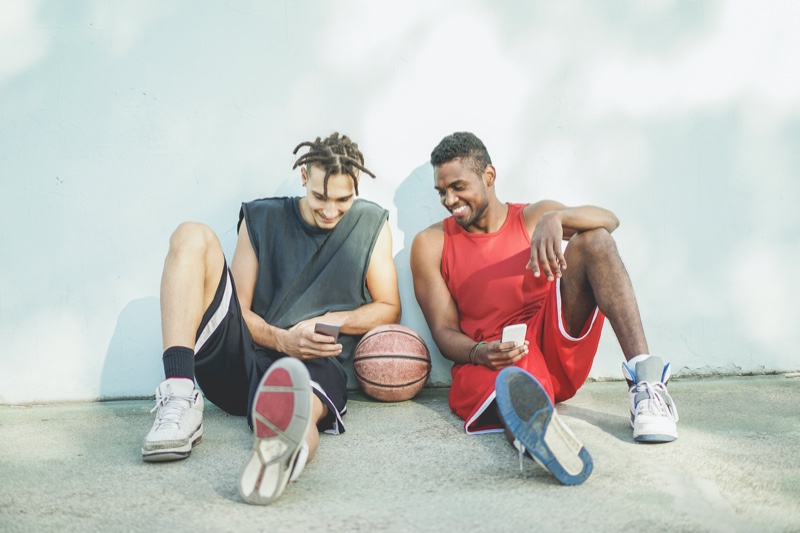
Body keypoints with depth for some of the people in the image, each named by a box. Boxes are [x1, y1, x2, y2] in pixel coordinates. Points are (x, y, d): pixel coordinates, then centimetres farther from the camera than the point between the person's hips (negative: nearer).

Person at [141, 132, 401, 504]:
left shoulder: (371, 224, 13)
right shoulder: (262, 219, 12)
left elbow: (389, 309, 14)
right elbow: (240, 308, 7)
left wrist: (331, 321, -5)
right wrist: (281, 339, -14)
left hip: (315, 366, -2)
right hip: (240, 359, 2)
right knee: (192, 237, -16)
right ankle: (180, 402, -32)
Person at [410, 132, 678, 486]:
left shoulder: (534, 217, 13)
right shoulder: (431, 244, 11)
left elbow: (608, 220, -5)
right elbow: (444, 331, 4)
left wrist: (555, 218, -26)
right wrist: (478, 353, -19)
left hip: (556, 345, 2)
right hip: (490, 359, -2)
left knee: (593, 239, -16)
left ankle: (643, 377, -30)